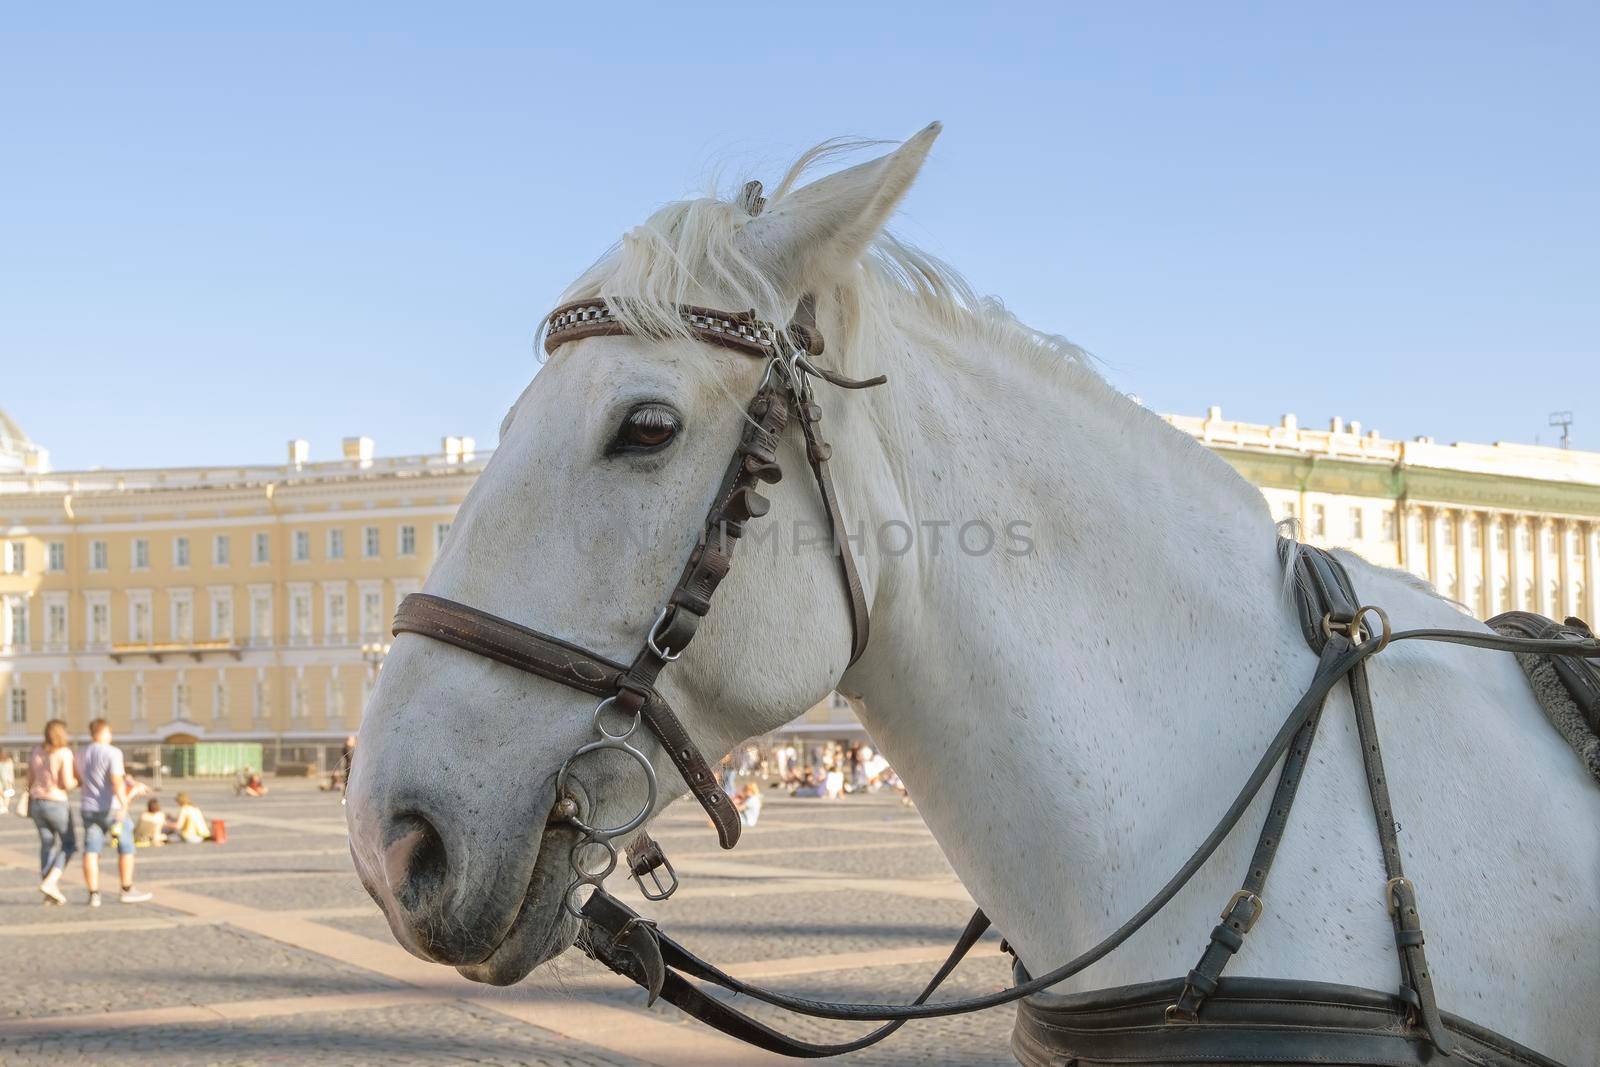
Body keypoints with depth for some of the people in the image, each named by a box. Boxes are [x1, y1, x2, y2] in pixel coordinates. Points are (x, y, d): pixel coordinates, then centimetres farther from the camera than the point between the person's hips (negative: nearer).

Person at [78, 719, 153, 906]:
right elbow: (117, 781, -22)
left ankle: (94, 894, -3)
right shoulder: (112, 753, -11)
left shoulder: (82, 755, 11)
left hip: (89, 809, 6)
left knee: (91, 851, 2)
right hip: (111, 807, -6)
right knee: (126, 848, 8)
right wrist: (123, 805, -32)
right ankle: (127, 890, 11)